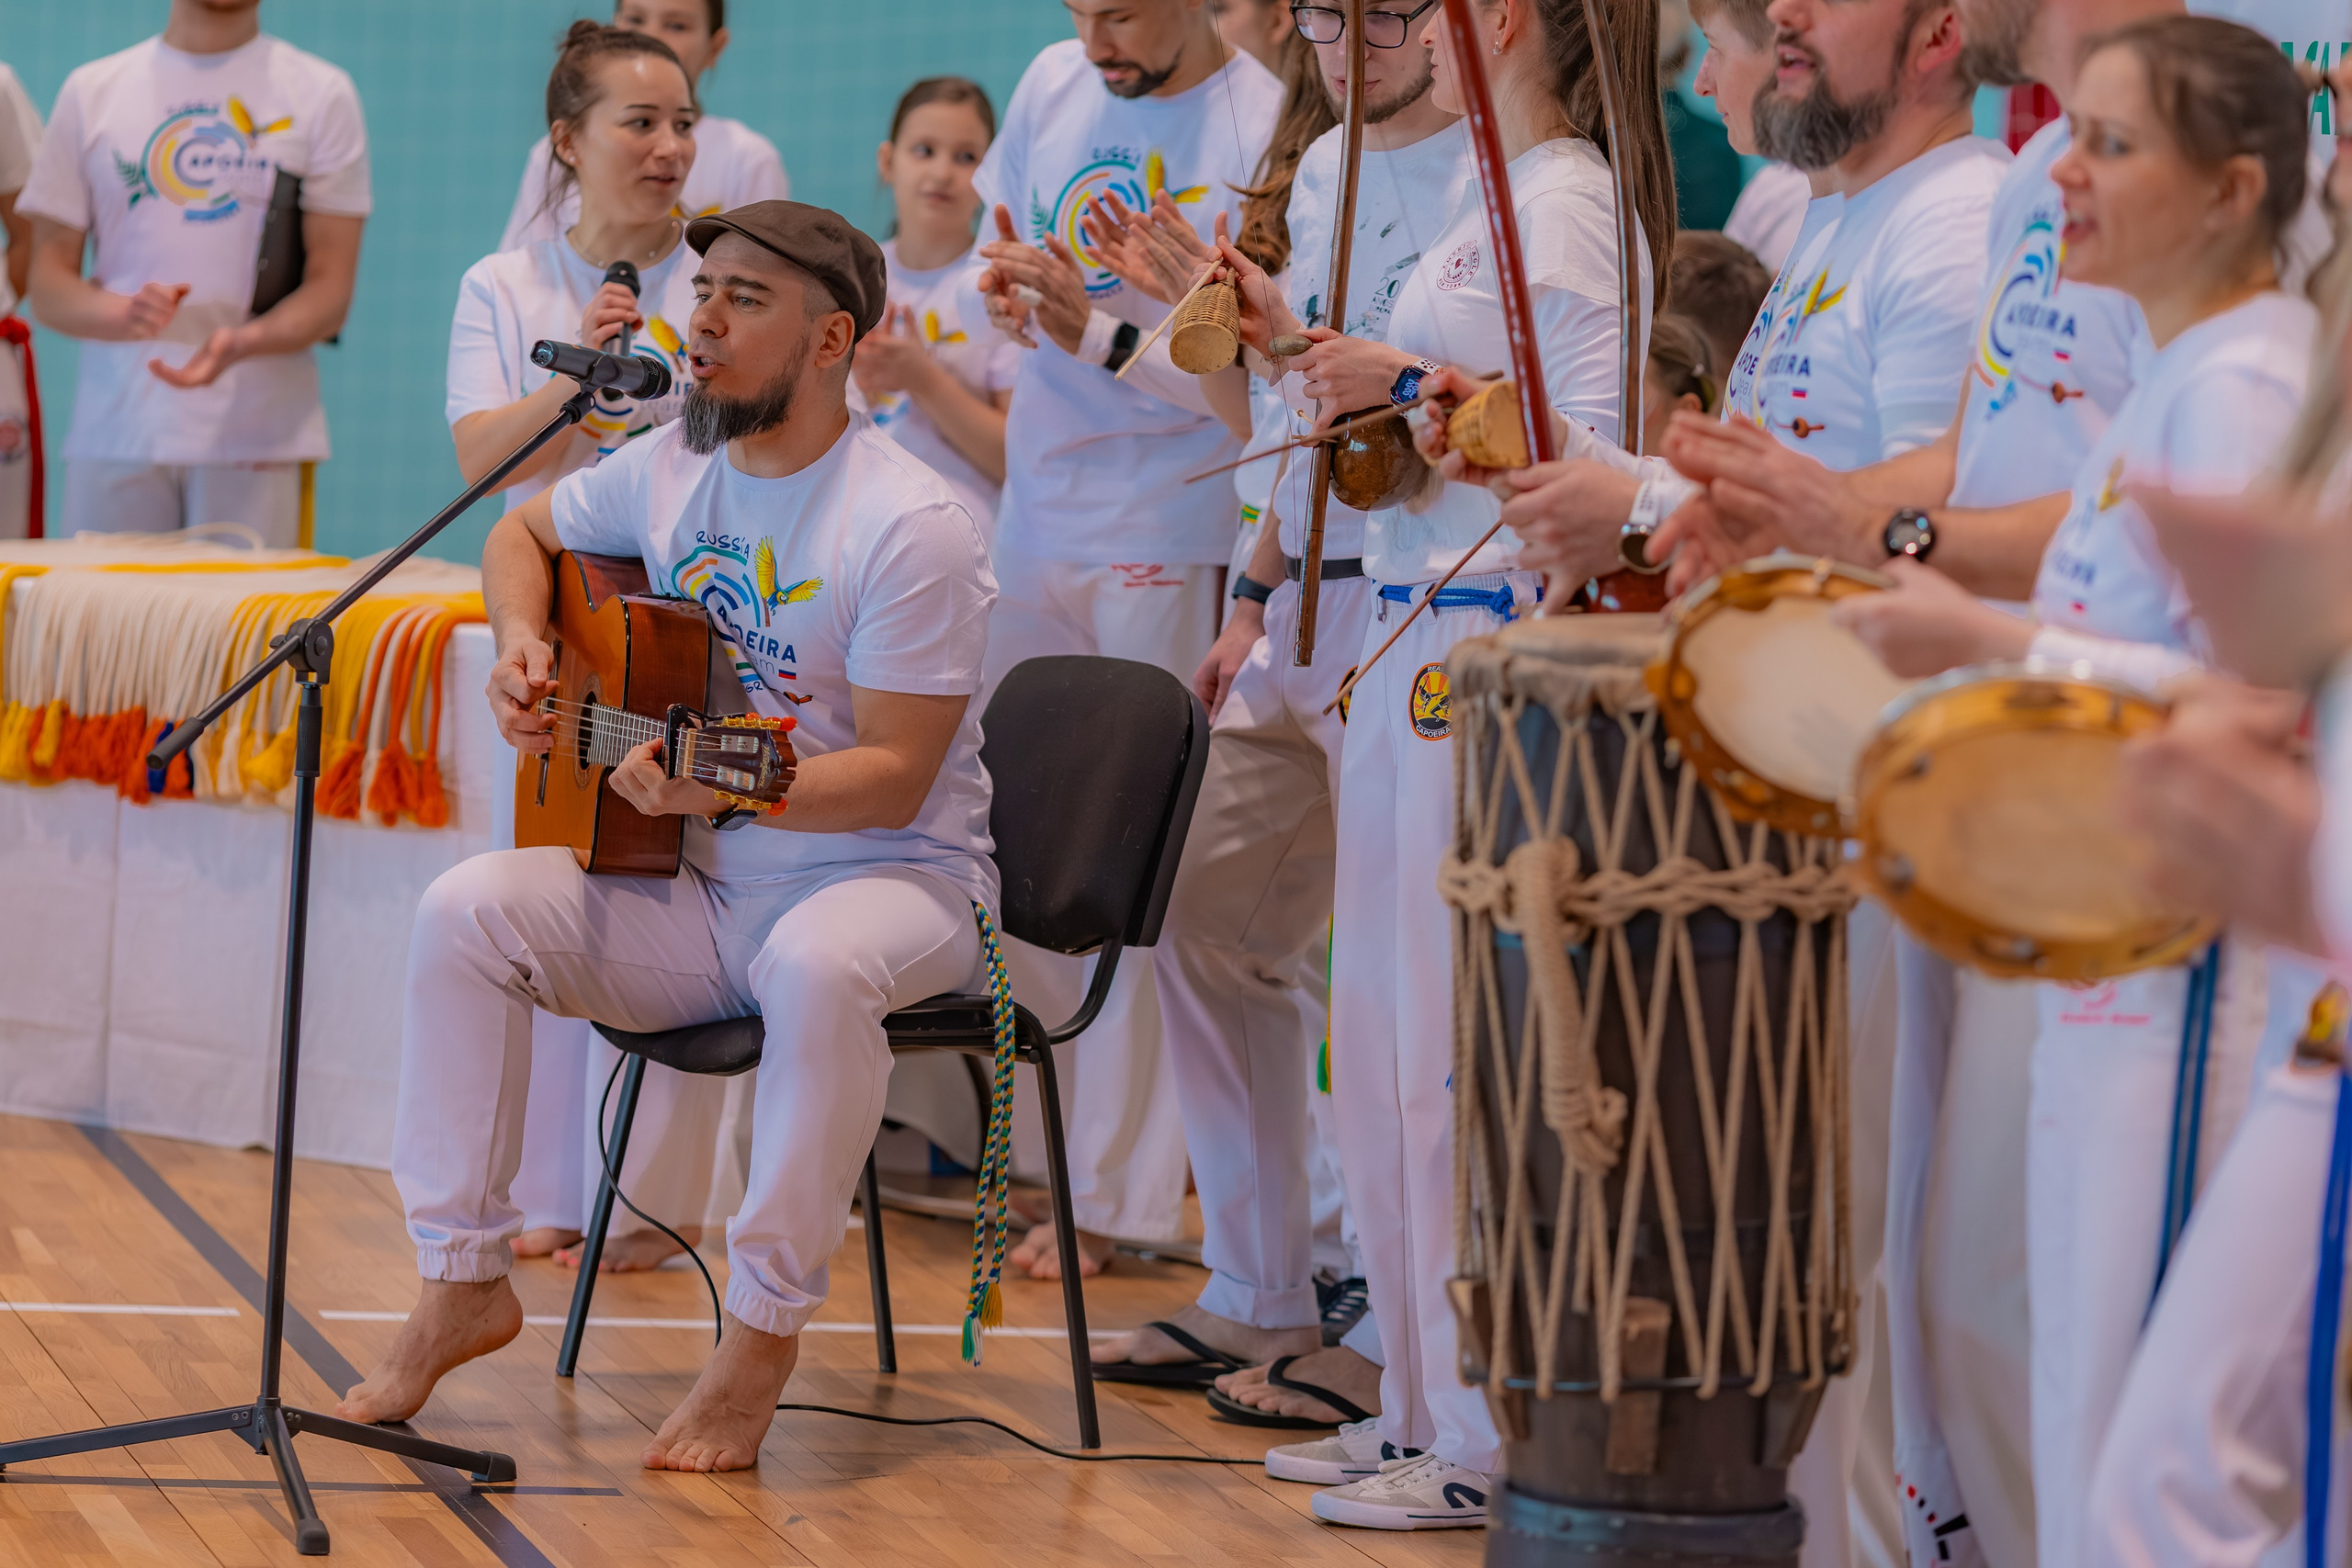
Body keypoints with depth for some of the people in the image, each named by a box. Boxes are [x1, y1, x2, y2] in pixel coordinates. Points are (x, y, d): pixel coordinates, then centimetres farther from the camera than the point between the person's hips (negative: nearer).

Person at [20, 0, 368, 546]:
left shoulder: (322, 95, 7)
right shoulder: (91, 92, 12)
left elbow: (330, 292, 1)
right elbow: (47, 285, 10)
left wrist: (241, 343, -19)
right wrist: (121, 314, -13)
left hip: (258, 437, -2)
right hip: (114, 434, 2)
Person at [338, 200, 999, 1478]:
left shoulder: (911, 528, -16)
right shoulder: (668, 470, 5)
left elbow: (896, 776, -20)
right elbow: (523, 531, 25)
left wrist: (723, 785, -33)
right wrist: (521, 648, 3)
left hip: (889, 883, -6)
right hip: (697, 894, 6)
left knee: (818, 964, -41)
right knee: (467, 911, -16)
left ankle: (761, 1337, -27)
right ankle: (463, 1280, -8)